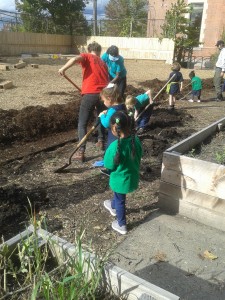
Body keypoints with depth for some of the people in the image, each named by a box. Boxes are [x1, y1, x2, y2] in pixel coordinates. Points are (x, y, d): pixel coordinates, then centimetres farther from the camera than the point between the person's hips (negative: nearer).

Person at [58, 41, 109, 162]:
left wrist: (64, 68, -12)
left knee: (82, 124, 3)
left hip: (90, 94, -5)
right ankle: (101, 141, 40)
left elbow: (76, 59, -14)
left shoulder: (86, 57, 10)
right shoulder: (103, 62, 25)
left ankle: (80, 152, -3)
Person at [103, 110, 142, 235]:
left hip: (120, 179, -6)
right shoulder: (136, 140, -13)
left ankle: (122, 225, 38)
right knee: (119, 195, 33)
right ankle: (113, 206, 62)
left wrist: (108, 151, -4)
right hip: (133, 177, 6)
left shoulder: (115, 146, -31)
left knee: (120, 201, 19)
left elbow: (109, 165, -18)